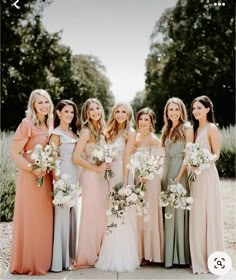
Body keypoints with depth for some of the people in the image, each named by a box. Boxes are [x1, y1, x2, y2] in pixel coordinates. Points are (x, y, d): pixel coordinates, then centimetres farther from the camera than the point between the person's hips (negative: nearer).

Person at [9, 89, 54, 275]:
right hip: (31, 177, -7)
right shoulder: (27, 124, -10)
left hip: (46, 177, 7)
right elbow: (14, 153, -12)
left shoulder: (48, 125, 12)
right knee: (30, 219, 0)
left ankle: (41, 260, 24)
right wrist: (32, 168, -21)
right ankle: (28, 263, 13)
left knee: (44, 219, 12)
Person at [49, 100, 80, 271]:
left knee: (72, 215, 12)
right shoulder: (56, 134, -6)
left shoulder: (74, 132, 16)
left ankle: (70, 256, 23)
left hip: (74, 178, 8)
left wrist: (77, 181, 13)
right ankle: (60, 259, 5)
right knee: (62, 215, -4)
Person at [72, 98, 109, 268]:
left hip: (101, 177, 8)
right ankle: (87, 257, 11)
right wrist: (96, 168, -13)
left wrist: (105, 166, 2)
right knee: (91, 215, -1)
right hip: (91, 177, -8)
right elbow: (76, 158, -16)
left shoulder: (100, 131, 13)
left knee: (101, 215, 11)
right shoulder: (86, 131, -9)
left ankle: (97, 253, 23)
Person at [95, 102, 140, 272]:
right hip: (110, 173, 5)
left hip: (122, 173, -5)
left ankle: (124, 258, 5)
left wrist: (125, 181, -15)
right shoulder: (111, 131, 15)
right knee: (111, 215, 7)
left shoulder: (130, 132, -2)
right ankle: (111, 256, 17)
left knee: (122, 215, -4)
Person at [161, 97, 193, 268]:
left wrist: (179, 176, -18)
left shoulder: (187, 128, -2)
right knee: (168, 211, 6)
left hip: (181, 172, -6)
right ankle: (169, 254, 14)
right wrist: (164, 174, 3)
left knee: (179, 209, -5)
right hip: (167, 171, 6)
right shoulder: (167, 130, 17)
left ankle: (182, 255, 5)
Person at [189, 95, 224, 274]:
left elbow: (216, 154, -9)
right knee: (197, 216, 9)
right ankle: (200, 259, 19)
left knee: (208, 215, -2)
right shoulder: (196, 129, 15)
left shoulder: (211, 128, -7)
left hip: (207, 174, -8)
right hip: (196, 175, 8)